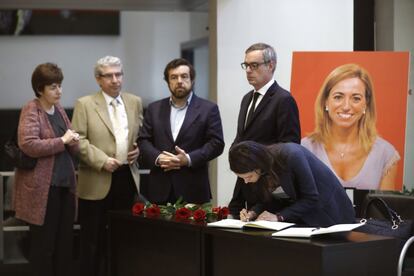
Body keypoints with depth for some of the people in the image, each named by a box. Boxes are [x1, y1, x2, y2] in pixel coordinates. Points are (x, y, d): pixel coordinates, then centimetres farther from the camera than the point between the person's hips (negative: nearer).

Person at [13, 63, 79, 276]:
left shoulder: (60, 110, 15)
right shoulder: (31, 111, -8)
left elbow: (73, 150, 20)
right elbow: (28, 145, -21)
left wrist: (73, 142, -4)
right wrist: (61, 141, -15)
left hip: (65, 185, 7)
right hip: (42, 188, -7)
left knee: (65, 242, 11)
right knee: (43, 243, 1)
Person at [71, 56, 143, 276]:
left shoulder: (135, 102, 11)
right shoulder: (84, 104, -2)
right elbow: (79, 140, -8)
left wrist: (138, 150, 0)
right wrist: (103, 161, -16)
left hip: (127, 178, 4)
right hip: (97, 182, -4)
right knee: (94, 240, 4)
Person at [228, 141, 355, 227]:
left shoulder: (291, 156, -34)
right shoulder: (260, 166, -14)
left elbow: (311, 198, -26)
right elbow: (267, 199, 0)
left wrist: (278, 217, -30)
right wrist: (253, 212, -20)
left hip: (326, 212, -6)